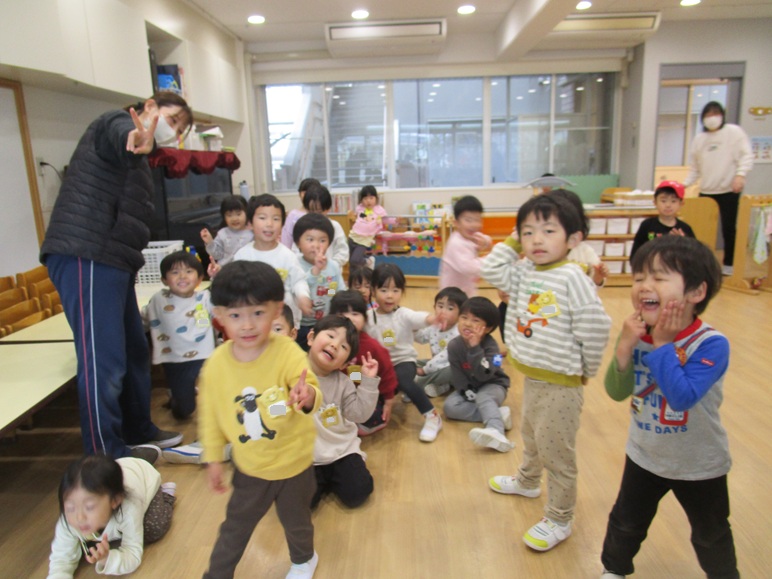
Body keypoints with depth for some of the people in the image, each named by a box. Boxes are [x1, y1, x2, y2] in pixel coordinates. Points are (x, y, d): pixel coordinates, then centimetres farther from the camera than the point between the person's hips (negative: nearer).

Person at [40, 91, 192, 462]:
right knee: (104, 358, -6)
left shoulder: (134, 158, 28)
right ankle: (106, 456, 6)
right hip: (86, 257, -10)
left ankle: (139, 432, 31)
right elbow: (121, 136, -27)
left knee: (134, 351, 16)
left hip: (110, 260, 10)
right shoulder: (118, 123, 0)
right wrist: (137, 140, -49)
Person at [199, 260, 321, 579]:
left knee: (296, 521, 24)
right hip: (249, 467, 1)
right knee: (235, 527, 21)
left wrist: (307, 396, -59)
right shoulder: (216, 364, -15)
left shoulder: (287, 352, -24)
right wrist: (213, 458, 4)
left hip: (294, 463, -1)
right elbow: (210, 413, -1)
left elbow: (310, 391, -36)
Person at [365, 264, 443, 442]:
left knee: (404, 380, -31)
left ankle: (432, 417, -14)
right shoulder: (369, 317, -4)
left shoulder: (404, 314, -12)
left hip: (403, 361, -4)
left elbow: (418, 318, -34)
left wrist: (431, 318, -56)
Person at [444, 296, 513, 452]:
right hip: (468, 387, 4)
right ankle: (498, 414, -25)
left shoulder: (490, 346, -23)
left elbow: (484, 375, -35)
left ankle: (496, 431, -57)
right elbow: (457, 375, -10)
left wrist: (475, 348, -39)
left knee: (483, 398, -36)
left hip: (492, 385, -4)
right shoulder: (454, 345, -12)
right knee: (449, 406, -21)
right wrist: (468, 391, -24)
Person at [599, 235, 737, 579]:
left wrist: (662, 345, -35)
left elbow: (682, 397, -38)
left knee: (711, 536, 22)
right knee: (626, 522, 21)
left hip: (699, 464, -3)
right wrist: (625, 346, -28)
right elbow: (617, 393, -14)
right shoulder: (636, 334, -14)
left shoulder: (711, 344, -27)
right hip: (644, 456, 4)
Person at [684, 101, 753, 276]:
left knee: (728, 228, 0)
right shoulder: (699, 139, 14)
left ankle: (728, 264, 13)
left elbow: (746, 155, -6)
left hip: (729, 190, -4)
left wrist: (740, 174, -21)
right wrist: (686, 184, 3)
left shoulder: (734, 132, 1)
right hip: (706, 191, 4)